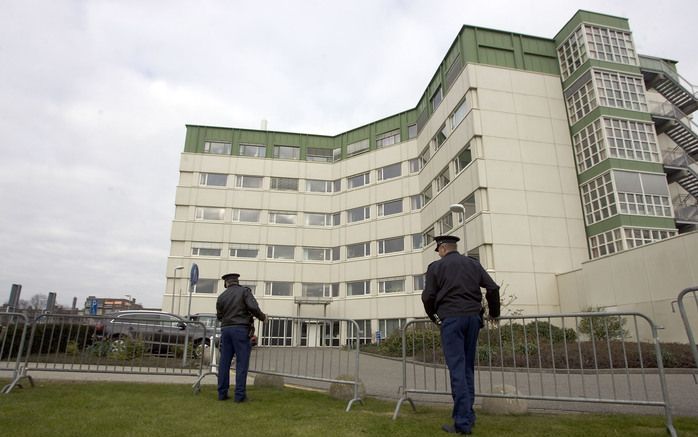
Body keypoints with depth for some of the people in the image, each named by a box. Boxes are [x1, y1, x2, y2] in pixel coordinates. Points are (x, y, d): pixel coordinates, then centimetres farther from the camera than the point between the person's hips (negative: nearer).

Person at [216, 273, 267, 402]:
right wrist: (262, 317, 2)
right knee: (242, 362, -1)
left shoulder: (221, 296, 10)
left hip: (225, 329, 4)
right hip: (241, 329, -4)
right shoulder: (244, 291, -3)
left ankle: (222, 393, 11)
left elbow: (219, 316, 18)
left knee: (224, 361, 9)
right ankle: (240, 394, -2)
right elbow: (253, 307, -15)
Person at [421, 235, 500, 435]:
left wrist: (433, 316, 17)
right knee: (468, 367, 14)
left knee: (457, 368, -4)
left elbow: (428, 296, -1)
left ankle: (463, 423, -4)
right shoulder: (473, 263, 13)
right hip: (473, 317, 5)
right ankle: (468, 416, 20)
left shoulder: (436, 266, 2)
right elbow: (493, 288, 11)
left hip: (451, 318, -5)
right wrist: (494, 313, 24)